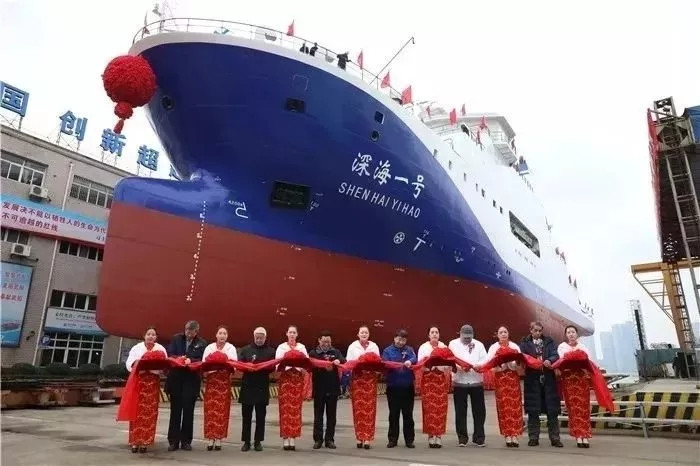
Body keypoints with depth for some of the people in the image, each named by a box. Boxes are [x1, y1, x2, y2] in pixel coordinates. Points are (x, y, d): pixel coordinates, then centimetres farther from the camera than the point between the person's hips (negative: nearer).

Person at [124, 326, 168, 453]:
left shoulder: (161, 349, 8)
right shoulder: (136, 348, 6)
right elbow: (129, 364, -1)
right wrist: (136, 363, -19)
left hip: (153, 381, 1)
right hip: (139, 380, -1)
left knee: (150, 412, 0)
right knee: (137, 411, -3)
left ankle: (144, 441, 8)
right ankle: (135, 441, 6)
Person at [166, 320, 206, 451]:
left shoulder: (202, 343, 0)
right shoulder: (176, 338, 4)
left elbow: (202, 361, -6)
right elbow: (169, 355, -1)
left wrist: (190, 360, -22)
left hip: (191, 380, -1)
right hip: (176, 379, 1)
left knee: (188, 411, 6)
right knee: (175, 410, 6)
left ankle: (186, 441, 16)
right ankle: (173, 441, 13)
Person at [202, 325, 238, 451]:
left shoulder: (231, 348, 9)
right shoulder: (209, 347, 10)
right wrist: (205, 371, -18)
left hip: (224, 380, 0)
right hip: (211, 379, 0)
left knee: (222, 409, -1)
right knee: (210, 409, -2)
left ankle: (218, 439, 6)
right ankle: (211, 438, 6)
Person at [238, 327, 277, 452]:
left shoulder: (271, 351, 5)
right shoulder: (245, 350, 9)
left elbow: (273, 368, -3)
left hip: (262, 387, -1)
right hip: (247, 386, 1)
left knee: (261, 416, 6)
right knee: (246, 416, 6)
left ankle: (258, 441, 17)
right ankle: (246, 441, 16)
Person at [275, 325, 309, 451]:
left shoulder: (302, 347, 11)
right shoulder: (281, 347, 6)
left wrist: (302, 367, -19)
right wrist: (287, 366, -22)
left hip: (298, 379, 2)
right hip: (285, 378, -2)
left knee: (295, 408, 1)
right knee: (285, 408, -4)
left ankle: (292, 437, 7)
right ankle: (285, 438, 2)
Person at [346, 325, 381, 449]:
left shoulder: (374, 346, 11)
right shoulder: (352, 346, 6)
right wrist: (359, 367, -16)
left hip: (370, 379, 1)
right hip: (357, 379, -1)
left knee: (369, 408, -4)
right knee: (358, 408, -2)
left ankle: (368, 438, 0)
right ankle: (359, 437, 7)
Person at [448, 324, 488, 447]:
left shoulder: (479, 344, 10)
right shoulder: (453, 344, 5)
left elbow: (485, 359, 0)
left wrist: (478, 365, -22)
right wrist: (459, 366, -25)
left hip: (476, 381, 1)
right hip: (459, 382, -1)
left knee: (479, 411, 5)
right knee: (460, 411, 4)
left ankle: (479, 437, 17)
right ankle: (462, 437, 15)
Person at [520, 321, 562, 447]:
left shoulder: (549, 341, 12)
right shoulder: (525, 343, 8)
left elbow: (555, 355, 0)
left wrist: (549, 360, -21)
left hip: (548, 379, 1)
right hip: (532, 379, -1)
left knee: (552, 409, 2)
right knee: (533, 410, 2)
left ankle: (554, 438, 11)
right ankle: (533, 438, 11)